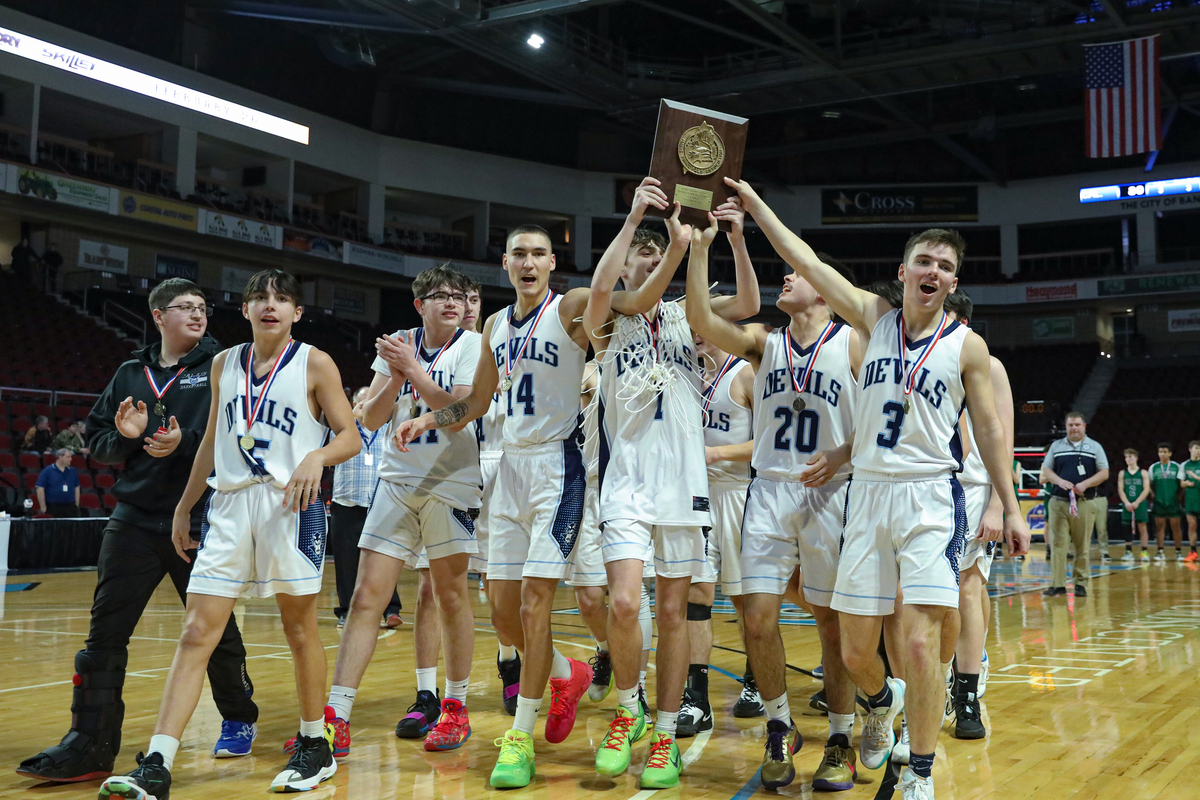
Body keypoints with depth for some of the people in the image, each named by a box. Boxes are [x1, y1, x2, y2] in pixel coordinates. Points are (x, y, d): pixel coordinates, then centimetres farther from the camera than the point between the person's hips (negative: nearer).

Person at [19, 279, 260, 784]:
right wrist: (124, 437, -6)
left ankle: (238, 719, 28)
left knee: (215, 629, 7)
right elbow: (99, 444, 15)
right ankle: (91, 744, 6)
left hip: (199, 520, -3)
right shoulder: (131, 373, 13)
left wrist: (185, 442, -22)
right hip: (134, 519, 4)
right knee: (105, 632, -1)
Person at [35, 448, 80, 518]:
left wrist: (76, 506, 10)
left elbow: (76, 488, 16)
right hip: (53, 508, -4)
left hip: (70, 508, 4)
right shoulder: (47, 471, -3)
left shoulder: (73, 471, 11)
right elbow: (40, 489, -6)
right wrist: (43, 507, -9)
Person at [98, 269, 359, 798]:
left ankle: (314, 746, 21)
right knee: (196, 634, -2)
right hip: (229, 503, 4)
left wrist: (317, 457, -21)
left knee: (300, 631, 5)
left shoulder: (314, 364, 1)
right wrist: (185, 505, 21)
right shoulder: (225, 364, 14)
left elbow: (350, 437, -1)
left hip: (290, 504, -4)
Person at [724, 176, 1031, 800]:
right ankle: (881, 701, 41)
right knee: (855, 652, 5)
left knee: (919, 646, -11)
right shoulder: (875, 319, 8)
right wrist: (752, 202, 5)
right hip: (867, 493, 2)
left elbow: (989, 428, 7)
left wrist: (1010, 507, 5)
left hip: (930, 497, -2)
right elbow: (806, 261, 6)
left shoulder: (967, 345, 3)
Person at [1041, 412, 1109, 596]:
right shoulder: (1056, 446, 12)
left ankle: (1081, 583, 9)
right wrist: (1060, 481, -9)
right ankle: (1057, 584, -3)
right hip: (1058, 502, 1)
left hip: (1084, 503, -1)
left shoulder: (1094, 447, 9)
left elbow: (1104, 473, 4)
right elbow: (1046, 469, 11)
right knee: (1058, 543, -4)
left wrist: (1085, 484, -12)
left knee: (1083, 546, 1)